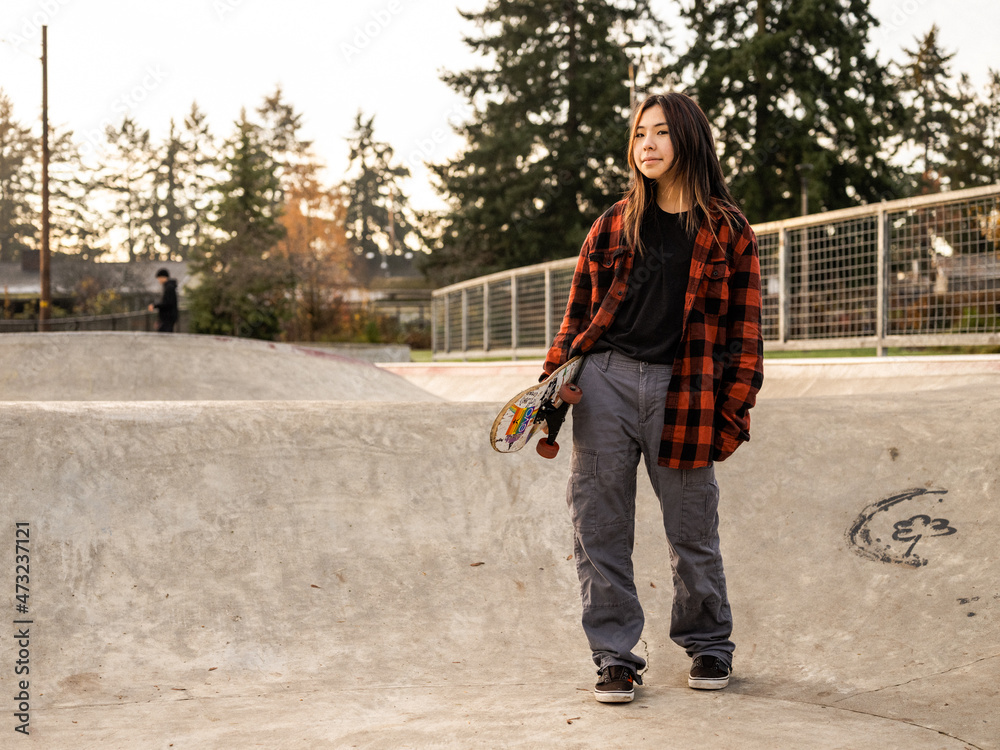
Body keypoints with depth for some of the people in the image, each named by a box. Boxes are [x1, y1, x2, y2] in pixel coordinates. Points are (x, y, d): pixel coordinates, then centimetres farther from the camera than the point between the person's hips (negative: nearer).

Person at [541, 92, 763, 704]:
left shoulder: (728, 232, 6)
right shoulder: (614, 224, 12)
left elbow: (745, 327, 4)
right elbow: (580, 309, 14)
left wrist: (733, 409, -3)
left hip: (683, 390, -2)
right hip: (604, 381, 2)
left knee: (693, 530, 6)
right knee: (601, 528, 2)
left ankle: (709, 645, 27)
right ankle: (616, 657, 13)